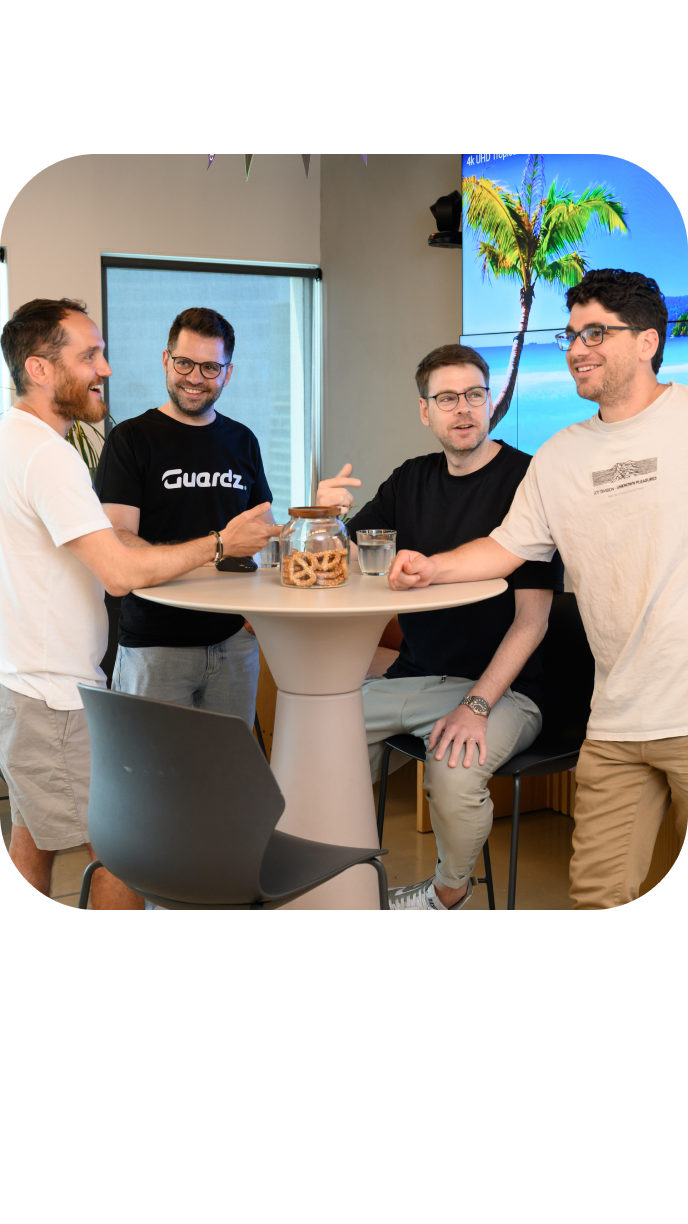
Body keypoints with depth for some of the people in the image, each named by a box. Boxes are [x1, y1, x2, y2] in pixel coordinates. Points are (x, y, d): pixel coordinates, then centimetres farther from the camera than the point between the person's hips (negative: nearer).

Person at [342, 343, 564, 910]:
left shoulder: (529, 480, -9)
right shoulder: (412, 480, 10)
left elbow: (531, 618, -13)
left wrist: (477, 705, -23)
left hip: (503, 686, -5)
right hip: (415, 675, 6)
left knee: (455, 771, -31)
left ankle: (450, 894, 1)